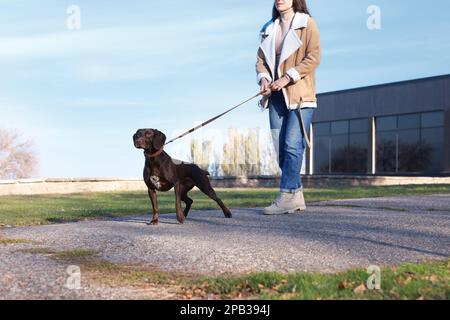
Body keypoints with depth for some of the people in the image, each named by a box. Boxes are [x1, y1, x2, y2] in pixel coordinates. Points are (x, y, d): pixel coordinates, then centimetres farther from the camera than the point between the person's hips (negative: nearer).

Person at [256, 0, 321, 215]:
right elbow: (261, 59, 17)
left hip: (300, 95, -6)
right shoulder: (269, 28, 18)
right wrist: (263, 78, -4)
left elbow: (313, 57, -8)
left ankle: (286, 197, -11)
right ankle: (297, 198, 10)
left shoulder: (307, 24, 1)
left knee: (292, 146, -13)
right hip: (276, 96, 6)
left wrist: (286, 78, -14)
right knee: (281, 148, 3)